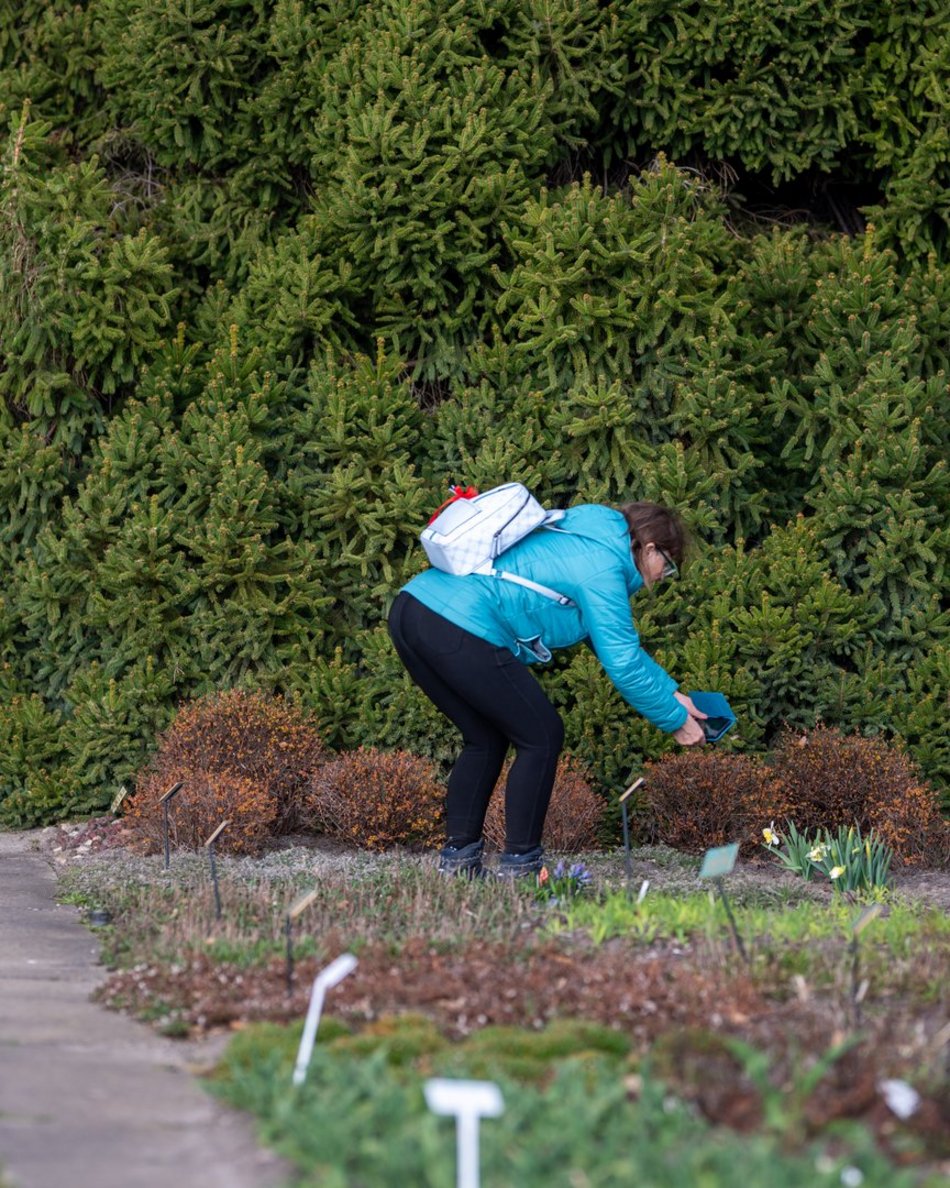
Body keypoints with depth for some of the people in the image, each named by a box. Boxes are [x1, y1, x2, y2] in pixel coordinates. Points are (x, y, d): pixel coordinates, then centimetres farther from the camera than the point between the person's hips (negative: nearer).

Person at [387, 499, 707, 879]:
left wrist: (670, 693, 29)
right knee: (541, 737, 5)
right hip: (459, 631, -10)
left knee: (486, 738, 23)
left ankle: (457, 858, 19)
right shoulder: (603, 567, -2)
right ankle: (519, 865, 7)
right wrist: (675, 720, 8)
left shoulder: (583, 539, 27)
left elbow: (617, 641, 32)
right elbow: (623, 663, -4)